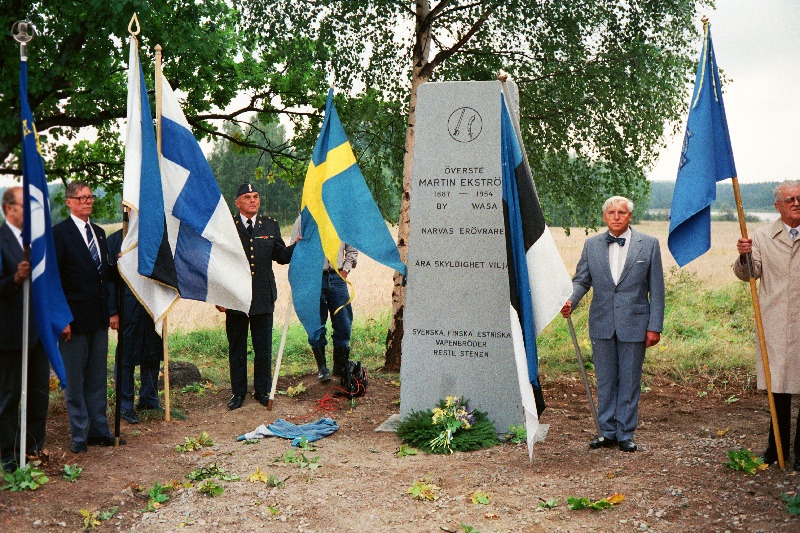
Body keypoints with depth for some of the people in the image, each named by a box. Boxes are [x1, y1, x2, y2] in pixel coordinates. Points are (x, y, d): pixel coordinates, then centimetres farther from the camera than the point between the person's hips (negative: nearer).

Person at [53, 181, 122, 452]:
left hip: (99, 318, 6)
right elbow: (54, 279, -10)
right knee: (74, 380, 4)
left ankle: (99, 430, 20)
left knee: (97, 378, 12)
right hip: (74, 318, -6)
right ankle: (80, 435, 12)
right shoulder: (60, 233, -7)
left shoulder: (99, 232, 14)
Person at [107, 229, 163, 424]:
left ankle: (149, 399, 26)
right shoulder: (115, 240, -2)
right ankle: (125, 406, 11)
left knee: (153, 353, 12)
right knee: (126, 356, 1)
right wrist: (113, 311, -8)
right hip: (128, 307, -4)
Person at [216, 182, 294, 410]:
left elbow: (282, 256, 9)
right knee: (237, 348, 8)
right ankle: (238, 392, 20)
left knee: (263, 348, 8)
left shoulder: (270, 226, 8)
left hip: (263, 298, 2)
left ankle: (262, 391, 21)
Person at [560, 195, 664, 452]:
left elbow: (656, 288, -1)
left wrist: (655, 326, -5)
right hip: (602, 324, 2)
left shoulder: (649, 244, -1)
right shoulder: (591, 245, 5)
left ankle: (625, 434, 16)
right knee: (605, 381, 10)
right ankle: (607, 431, 21)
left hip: (634, 324, -2)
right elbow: (581, 279, 9)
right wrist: (571, 300, -13)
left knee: (629, 381, 6)